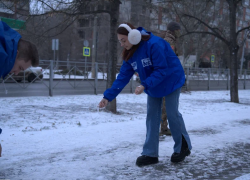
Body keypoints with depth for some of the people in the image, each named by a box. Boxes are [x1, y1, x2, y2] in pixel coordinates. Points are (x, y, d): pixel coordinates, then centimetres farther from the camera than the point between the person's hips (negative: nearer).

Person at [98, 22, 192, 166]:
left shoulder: (154, 44, -31)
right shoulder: (130, 54, -8)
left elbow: (161, 70, -30)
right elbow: (123, 77, -10)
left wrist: (145, 85, -38)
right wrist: (108, 96, -18)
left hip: (171, 81, -7)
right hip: (153, 86, 7)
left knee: (172, 114, -3)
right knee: (152, 117, 3)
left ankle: (183, 147, 17)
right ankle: (150, 153, 8)